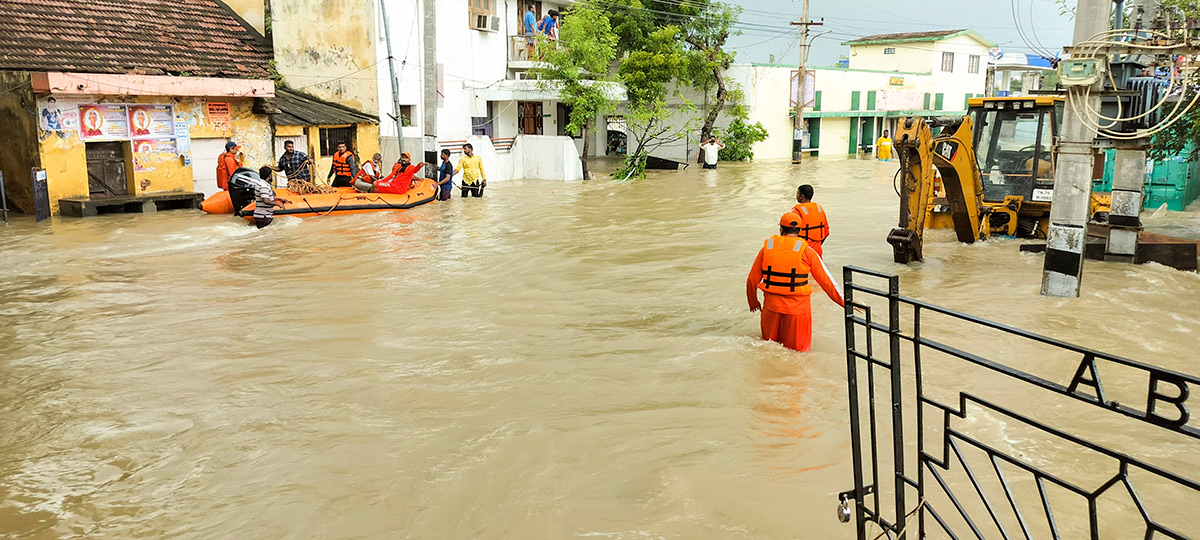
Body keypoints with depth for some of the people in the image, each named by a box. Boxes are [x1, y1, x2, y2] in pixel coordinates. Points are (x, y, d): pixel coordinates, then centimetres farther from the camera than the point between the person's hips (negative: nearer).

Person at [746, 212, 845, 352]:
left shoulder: (767, 247, 2)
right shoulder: (806, 251, -5)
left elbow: (752, 280, 7)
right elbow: (826, 281, -4)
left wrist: (753, 302, 23)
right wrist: (845, 302, 4)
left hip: (771, 307, 2)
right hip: (797, 309, -2)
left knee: (769, 342, 20)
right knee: (797, 349, 9)